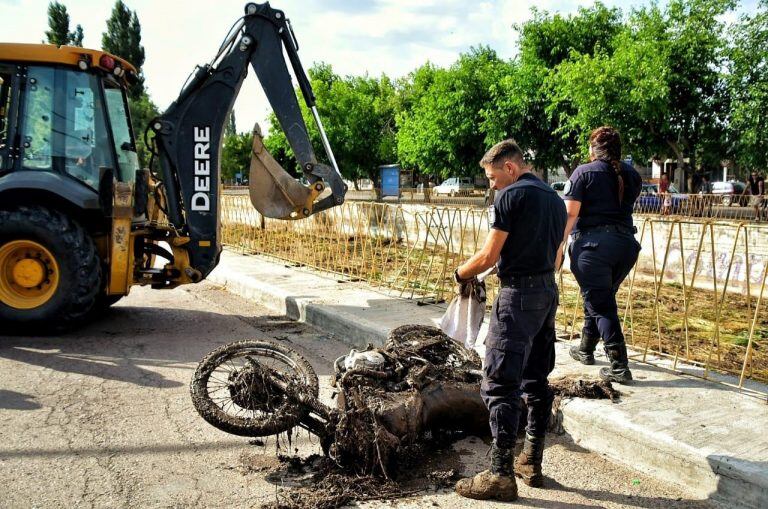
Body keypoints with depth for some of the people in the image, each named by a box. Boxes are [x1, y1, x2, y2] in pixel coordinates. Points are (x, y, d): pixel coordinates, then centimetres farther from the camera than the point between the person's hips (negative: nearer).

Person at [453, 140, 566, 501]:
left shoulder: (509, 196, -10)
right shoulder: (555, 198, 15)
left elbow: (488, 257, -11)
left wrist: (461, 274, 5)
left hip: (518, 294, -9)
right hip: (549, 291, 9)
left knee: (499, 384, -5)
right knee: (537, 380, 14)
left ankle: (501, 474, -3)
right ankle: (531, 463, 23)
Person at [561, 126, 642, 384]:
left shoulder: (584, 172, -3)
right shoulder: (632, 175, 11)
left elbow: (570, 213, -10)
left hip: (592, 243, -6)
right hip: (626, 243, 6)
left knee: (600, 304, -1)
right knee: (601, 297, 21)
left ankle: (619, 367, -5)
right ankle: (586, 349, 36)